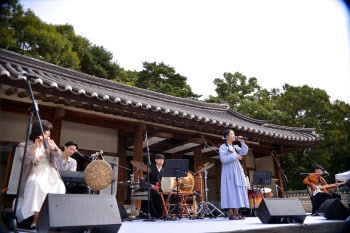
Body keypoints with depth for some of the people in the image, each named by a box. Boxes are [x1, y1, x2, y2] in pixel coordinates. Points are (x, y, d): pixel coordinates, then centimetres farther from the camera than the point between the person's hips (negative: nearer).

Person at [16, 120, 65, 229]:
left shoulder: (51, 142, 16)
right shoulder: (25, 145, 5)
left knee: (60, 186, -28)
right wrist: (35, 147, -23)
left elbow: (59, 154, -2)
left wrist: (49, 144, -17)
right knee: (37, 184, -36)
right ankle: (35, 221, -27)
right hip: (34, 176, -2)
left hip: (50, 176, 3)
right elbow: (23, 160, -12)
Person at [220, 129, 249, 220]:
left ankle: (236, 213, 6)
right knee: (230, 191, -8)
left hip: (237, 171, 7)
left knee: (238, 191, 3)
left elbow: (244, 152, 7)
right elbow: (223, 159, -12)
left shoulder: (235, 147, 19)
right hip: (228, 171, -7)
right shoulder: (223, 147, 0)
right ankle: (231, 214, -5)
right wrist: (235, 156, -15)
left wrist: (242, 142, 0)